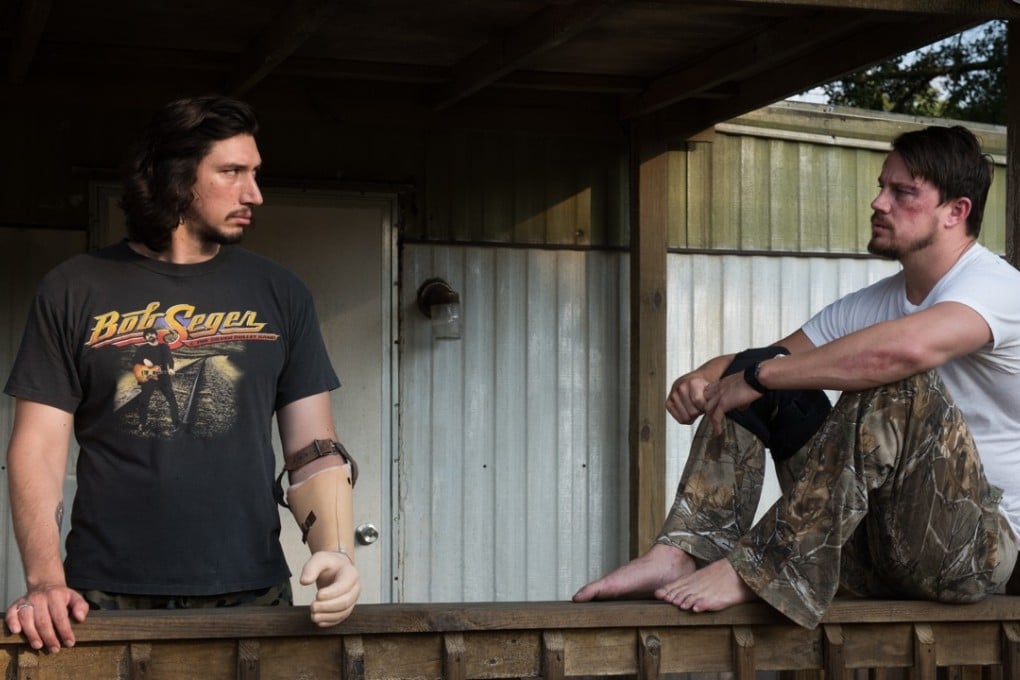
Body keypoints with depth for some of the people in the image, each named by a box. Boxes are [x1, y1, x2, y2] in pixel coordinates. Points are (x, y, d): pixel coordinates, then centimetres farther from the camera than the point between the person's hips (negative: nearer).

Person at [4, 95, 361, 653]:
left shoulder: (279, 293, 7)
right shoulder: (74, 291, 2)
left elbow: (314, 449, 5)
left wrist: (335, 552, -13)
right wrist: (45, 580, -15)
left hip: (250, 595, 2)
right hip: (107, 601, -1)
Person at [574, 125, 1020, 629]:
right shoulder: (872, 302, 13)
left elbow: (905, 349, -35)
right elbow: (768, 363, 11)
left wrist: (760, 374, -28)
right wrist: (701, 378, -13)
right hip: (873, 539, 8)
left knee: (896, 384, -33)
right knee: (740, 387, 3)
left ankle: (754, 570, -30)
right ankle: (681, 554, -15)